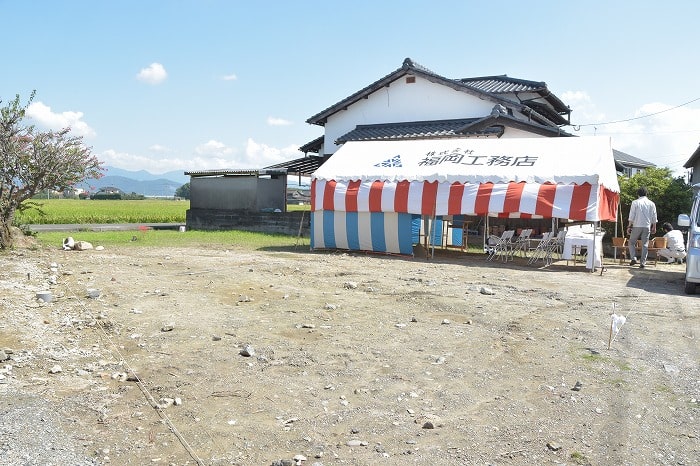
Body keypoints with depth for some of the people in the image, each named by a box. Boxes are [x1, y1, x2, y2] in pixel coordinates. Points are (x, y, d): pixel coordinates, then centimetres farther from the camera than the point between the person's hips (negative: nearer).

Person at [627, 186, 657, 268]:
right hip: (647, 227, 2)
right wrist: (654, 227, 17)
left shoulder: (635, 202, -3)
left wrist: (629, 226, 0)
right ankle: (643, 262, 3)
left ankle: (634, 258, -3)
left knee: (632, 242, 11)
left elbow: (632, 216, -5)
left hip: (637, 226, -2)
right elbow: (654, 217, 8)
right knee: (645, 244, 6)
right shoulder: (651, 203, 6)